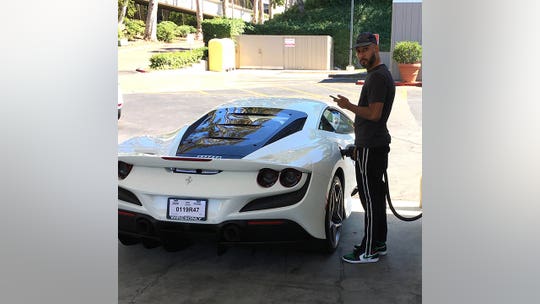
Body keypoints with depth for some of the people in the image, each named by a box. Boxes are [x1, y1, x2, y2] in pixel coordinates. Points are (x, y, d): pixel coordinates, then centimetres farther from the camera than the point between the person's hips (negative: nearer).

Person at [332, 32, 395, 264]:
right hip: (377, 144, 11)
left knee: (370, 198, -6)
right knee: (376, 195, 15)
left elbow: (374, 114, -24)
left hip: (370, 148, -11)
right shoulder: (379, 74, 18)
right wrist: (359, 146, 24)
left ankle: (369, 251, 2)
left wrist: (348, 106, -12)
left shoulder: (378, 77, -16)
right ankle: (379, 243, 25)